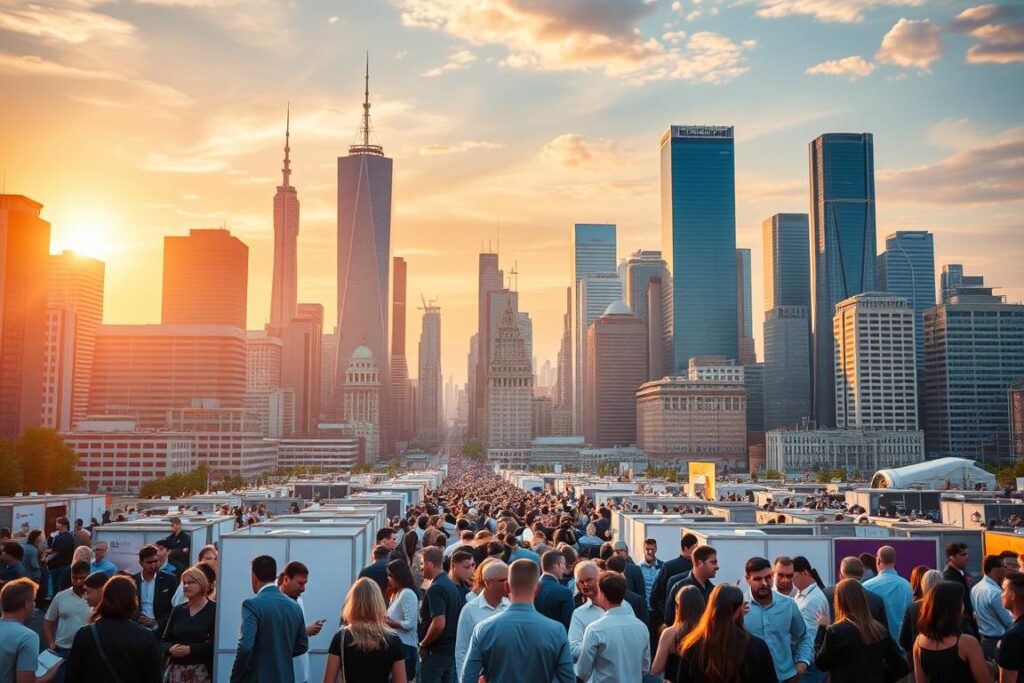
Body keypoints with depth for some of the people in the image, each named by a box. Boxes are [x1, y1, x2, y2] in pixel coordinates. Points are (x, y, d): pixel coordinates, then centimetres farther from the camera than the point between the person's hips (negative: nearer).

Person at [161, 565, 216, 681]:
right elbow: (164, 640, 13)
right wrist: (171, 648, -9)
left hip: (201, 671, -5)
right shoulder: (178, 610, 14)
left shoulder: (214, 610, -5)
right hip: (176, 670, 5)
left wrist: (190, 649, -18)